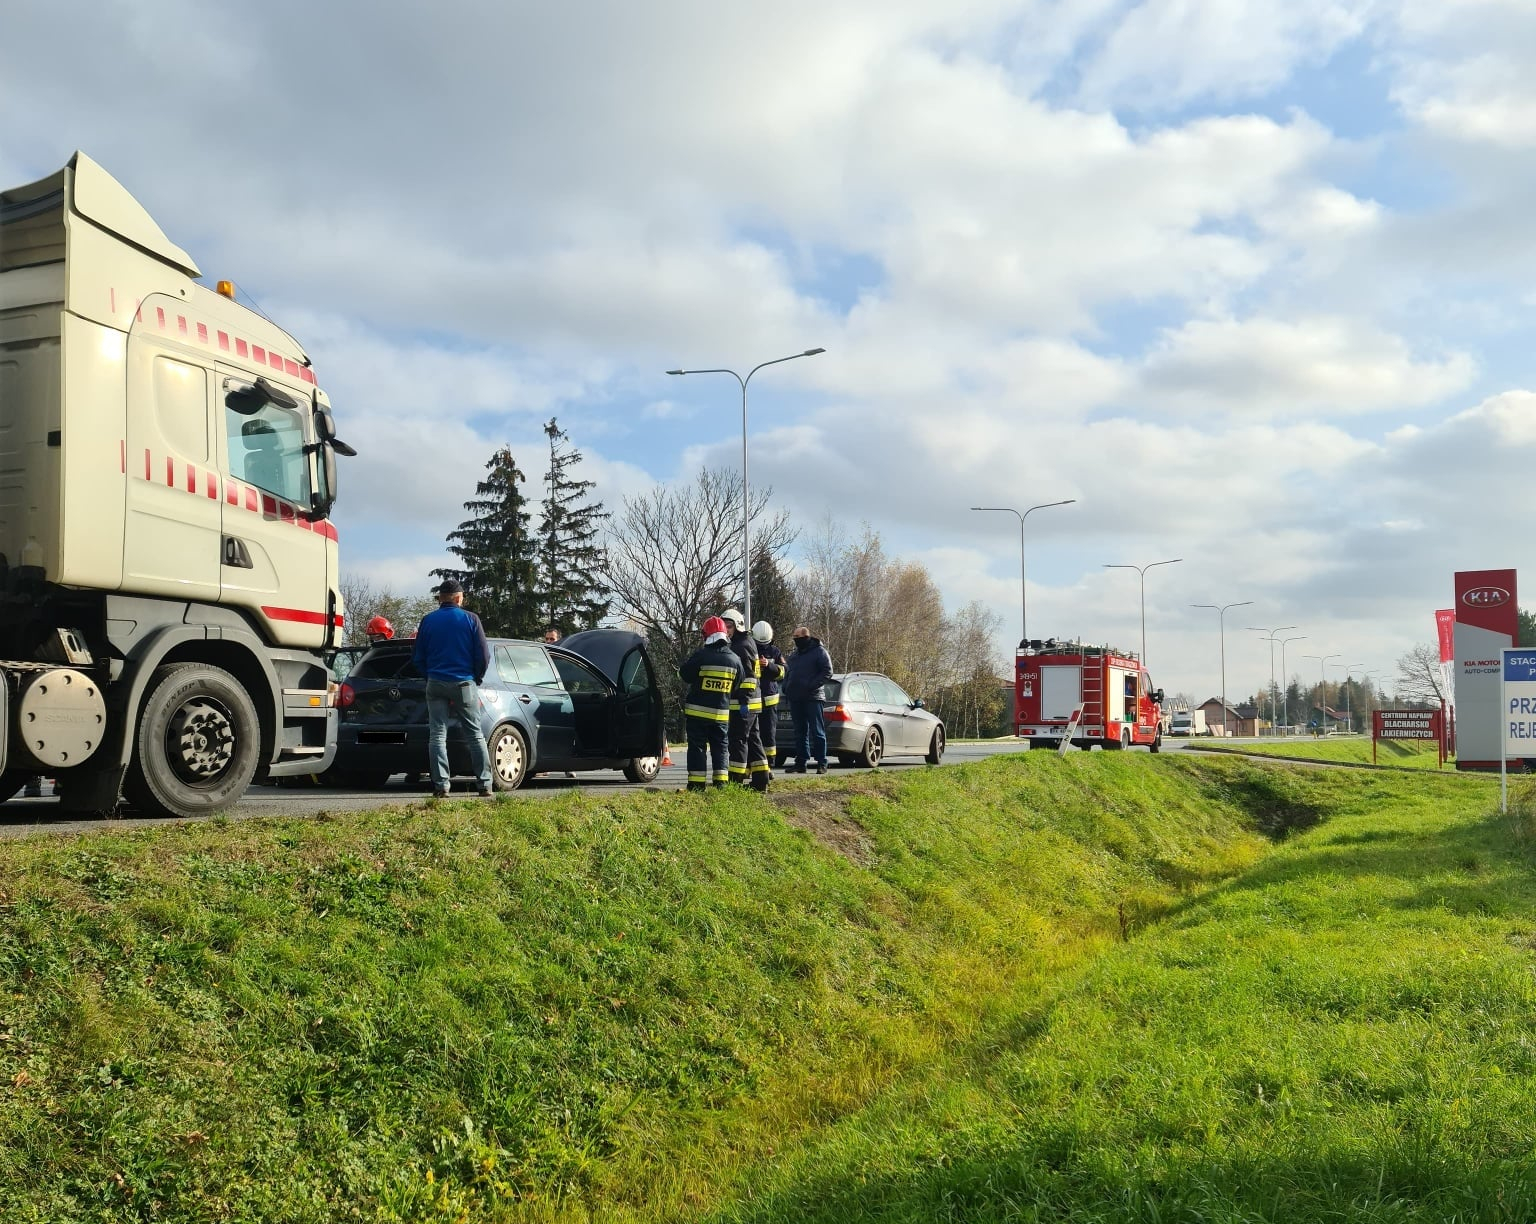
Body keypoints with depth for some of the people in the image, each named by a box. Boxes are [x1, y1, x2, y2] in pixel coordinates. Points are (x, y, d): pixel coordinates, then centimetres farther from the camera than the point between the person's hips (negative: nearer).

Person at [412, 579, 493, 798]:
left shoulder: (428, 621, 4)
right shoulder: (470, 619, -2)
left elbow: (417, 657, 8)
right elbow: (483, 655, -3)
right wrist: (477, 679, 12)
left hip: (435, 684, 1)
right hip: (464, 683, -1)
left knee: (437, 735, 3)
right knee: (475, 735, 5)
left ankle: (441, 785, -3)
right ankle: (484, 784, 3)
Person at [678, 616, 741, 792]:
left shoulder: (701, 655, -15)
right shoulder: (735, 659, 0)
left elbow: (684, 673, -5)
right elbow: (737, 685, 9)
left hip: (698, 711, -3)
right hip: (722, 713, 3)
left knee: (697, 746, 3)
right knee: (720, 747, 11)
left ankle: (696, 784, 0)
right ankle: (721, 783, 5)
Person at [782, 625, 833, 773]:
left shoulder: (819, 651, -3)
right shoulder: (794, 655, 19)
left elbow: (827, 672, -9)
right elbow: (788, 672, 27)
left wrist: (811, 685, -18)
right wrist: (786, 687, 8)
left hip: (812, 698, -7)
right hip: (795, 699, 7)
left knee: (817, 731, -5)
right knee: (800, 732, 9)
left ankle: (822, 763, -3)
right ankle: (801, 762, 13)